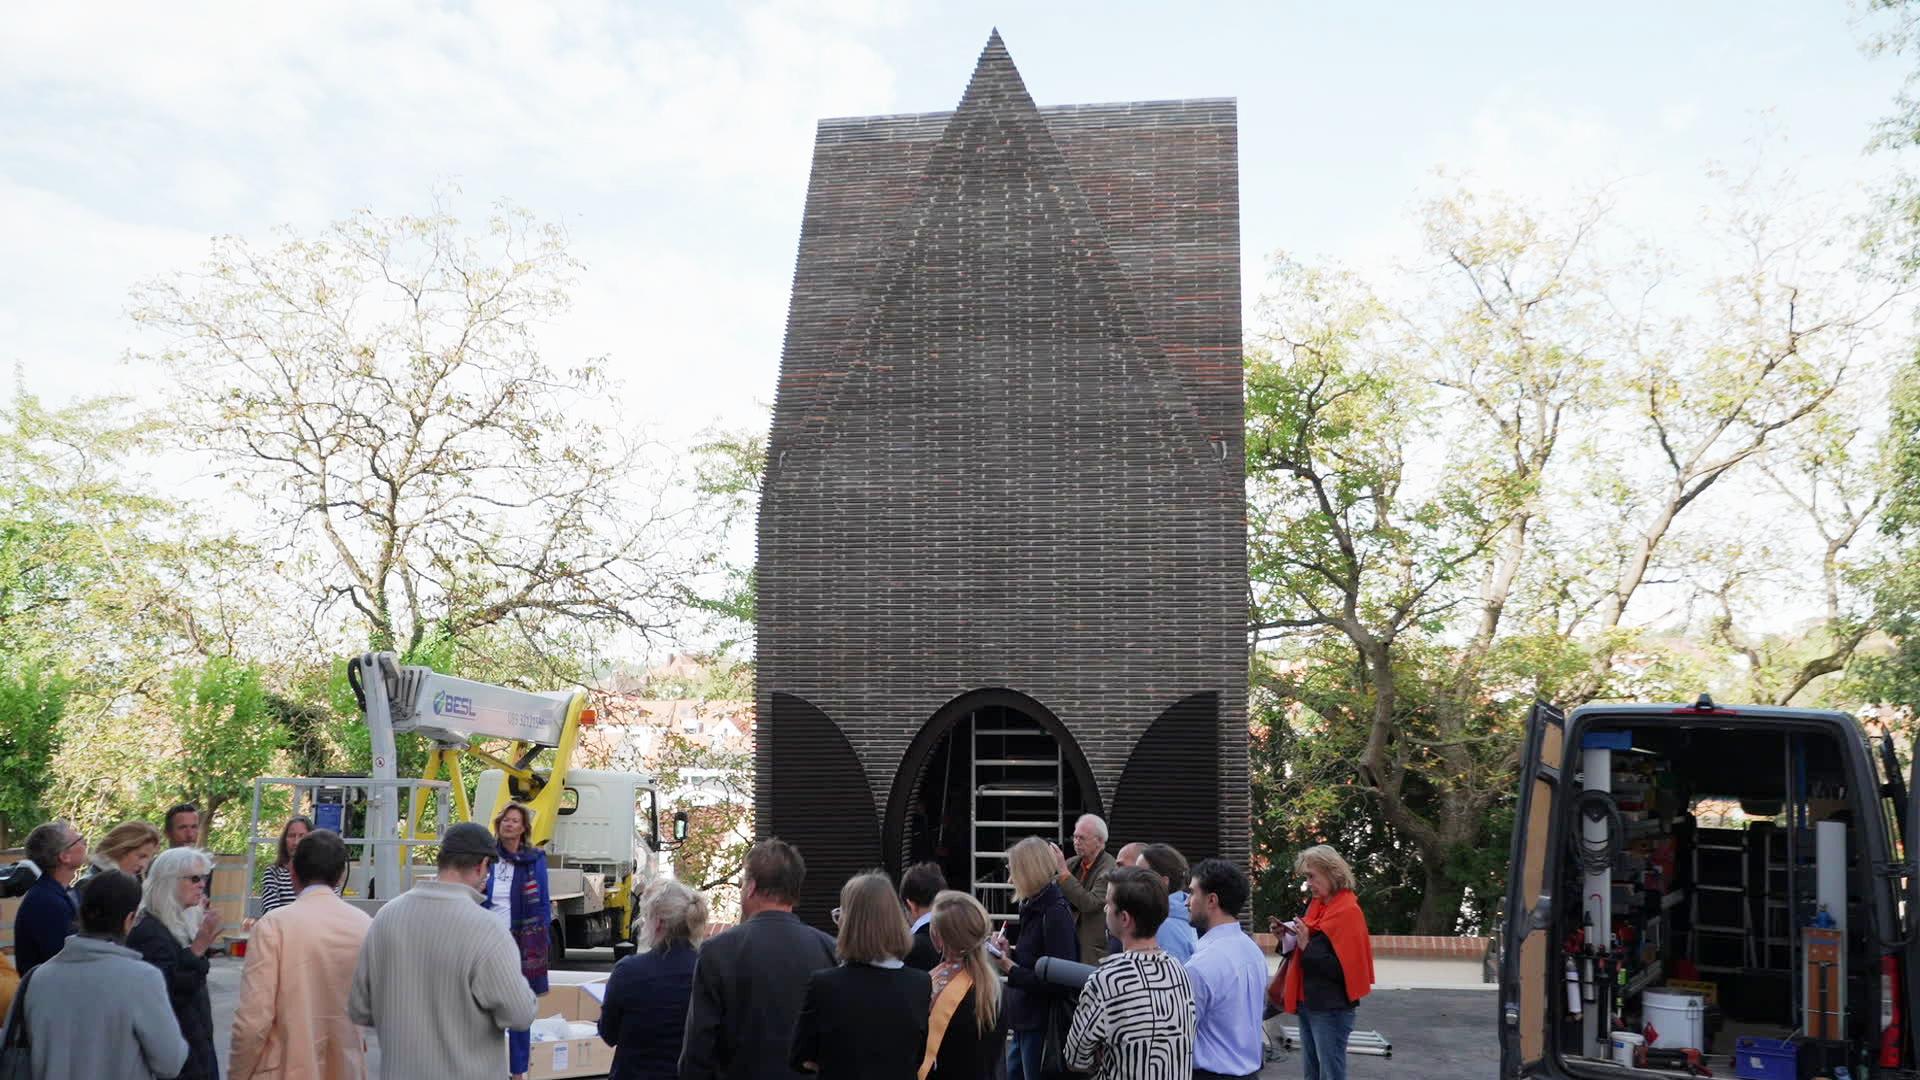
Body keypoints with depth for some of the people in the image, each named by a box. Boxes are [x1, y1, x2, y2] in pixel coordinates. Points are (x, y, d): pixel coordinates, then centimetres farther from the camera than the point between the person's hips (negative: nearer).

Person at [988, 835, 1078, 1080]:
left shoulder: (1055, 913, -20)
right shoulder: (1035, 906, 8)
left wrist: (1011, 969, -18)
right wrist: (1010, 954, 1)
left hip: (1042, 1025, -9)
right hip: (1024, 1022, 9)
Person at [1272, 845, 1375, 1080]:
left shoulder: (1348, 911, -14)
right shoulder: (1316, 905, 10)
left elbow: (1343, 968, -19)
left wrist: (1307, 946, -21)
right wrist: (1287, 939, 1)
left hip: (1331, 1008, -8)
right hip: (1308, 1004, 9)